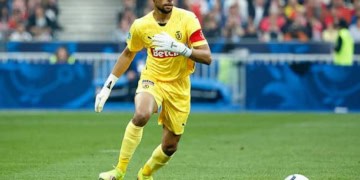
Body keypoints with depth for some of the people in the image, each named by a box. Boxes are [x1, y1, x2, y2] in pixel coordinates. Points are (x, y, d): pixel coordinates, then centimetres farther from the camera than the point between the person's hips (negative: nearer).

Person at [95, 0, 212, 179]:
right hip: (152, 80, -1)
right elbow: (128, 54, 11)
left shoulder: (187, 19, -14)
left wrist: (178, 47, -36)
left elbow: (207, 57, -19)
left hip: (179, 88, 1)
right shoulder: (141, 25, -8)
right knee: (141, 115, -34)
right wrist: (107, 86, 10)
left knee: (170, 147, 6)